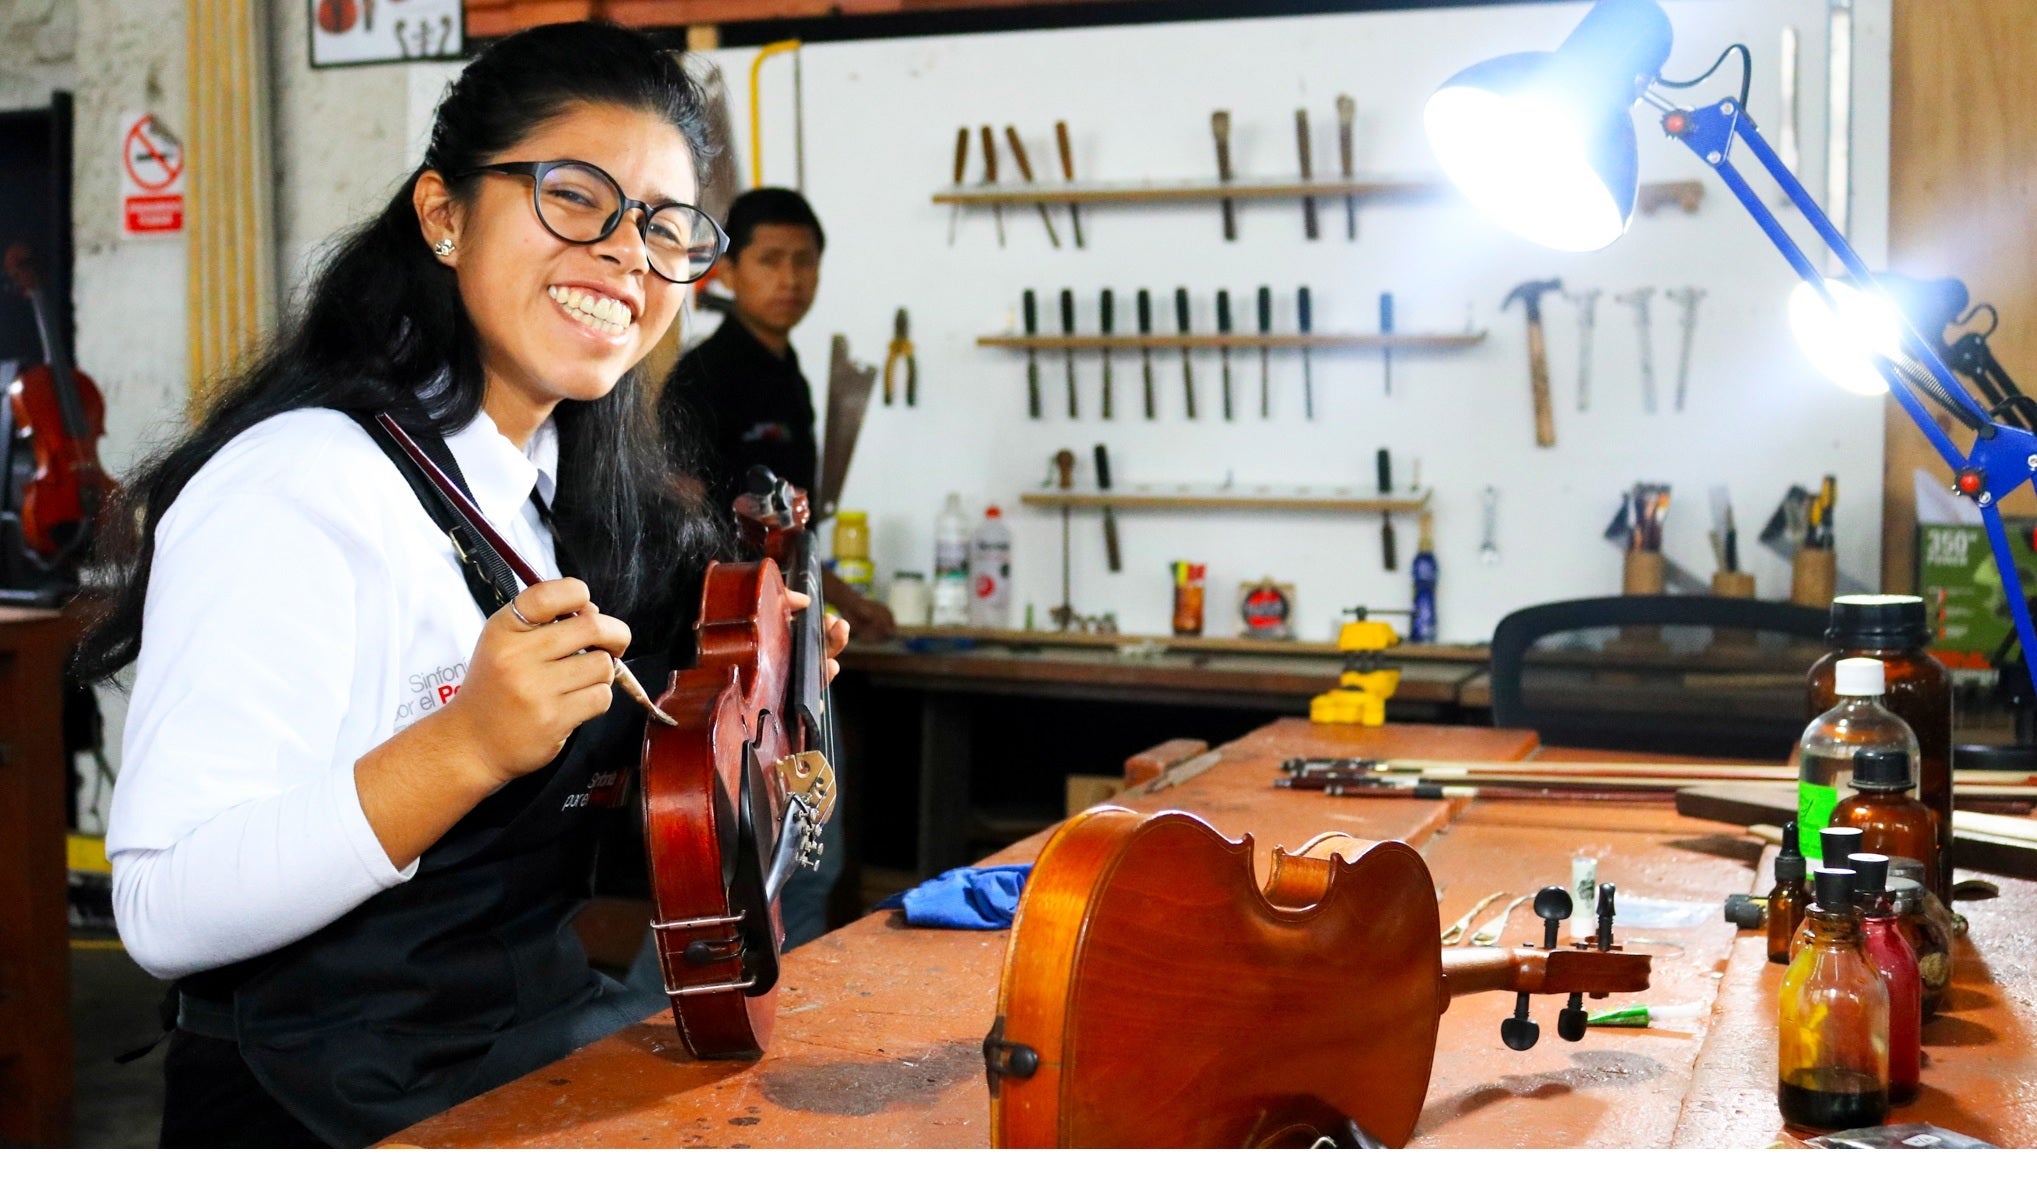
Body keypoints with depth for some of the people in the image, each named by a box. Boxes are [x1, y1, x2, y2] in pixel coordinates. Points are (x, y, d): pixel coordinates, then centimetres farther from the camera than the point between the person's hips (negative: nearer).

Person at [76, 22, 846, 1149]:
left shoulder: (588, 488, 9)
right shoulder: (300, 486, -17)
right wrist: (470, 741, -31)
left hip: (563, 1037, 8)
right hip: (338, 1116, -8)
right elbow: (165, 916, -22)